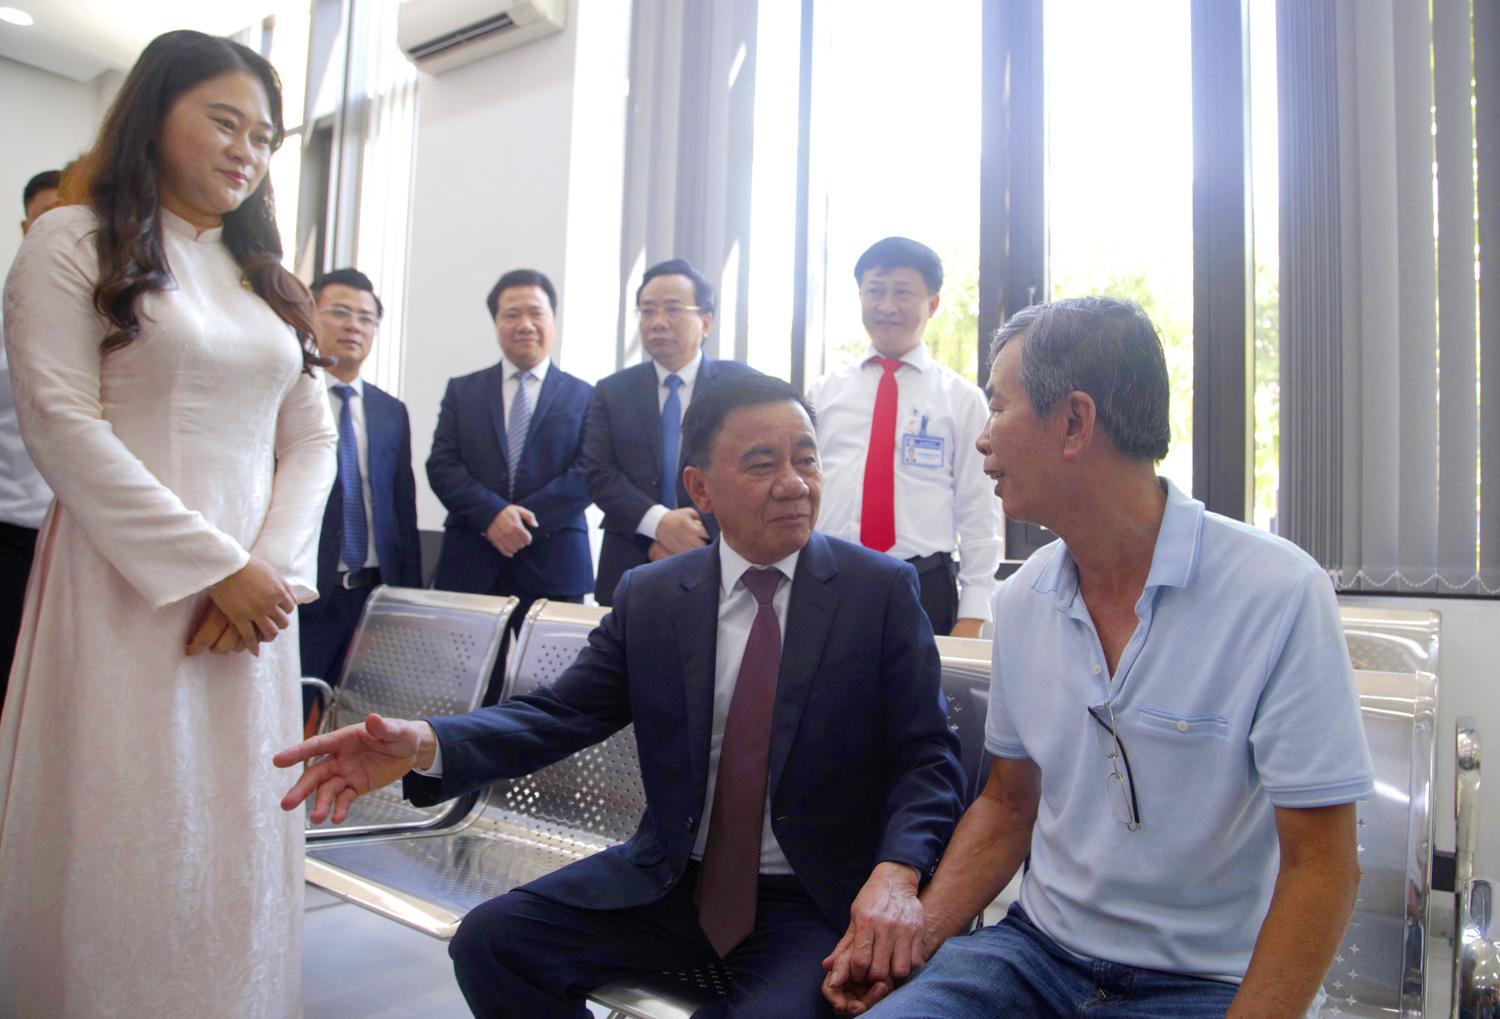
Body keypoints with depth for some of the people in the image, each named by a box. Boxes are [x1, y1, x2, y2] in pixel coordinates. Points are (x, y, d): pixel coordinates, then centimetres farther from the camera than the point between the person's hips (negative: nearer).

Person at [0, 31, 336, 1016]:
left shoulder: (267, 278, 17)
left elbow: (312, 437, 9)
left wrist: (268, 567, -8)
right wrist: (212, 565, -14)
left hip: (251, 586, 5)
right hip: (127, 587, -4)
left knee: (236, 845, 8)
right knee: (128, 840, 0)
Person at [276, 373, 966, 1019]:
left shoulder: (883, 589, -5)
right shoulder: (648, 597, 3)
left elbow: (927, 757, -7)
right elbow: (560, 714, -3)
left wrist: (895, 874, -27)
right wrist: (425, 744, -22)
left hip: (814, 903, -3)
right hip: (671, 881, 4)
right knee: (491, 939, -9)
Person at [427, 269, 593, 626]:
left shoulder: (585, 396, 8)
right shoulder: (462, 391, 13)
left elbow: (588, 474, -2)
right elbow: (441, 466, 4)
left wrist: (525, 518, -12)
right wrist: (492, 514, -13)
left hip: (553, 568, -1)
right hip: (469, 565, 1)